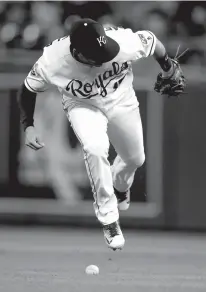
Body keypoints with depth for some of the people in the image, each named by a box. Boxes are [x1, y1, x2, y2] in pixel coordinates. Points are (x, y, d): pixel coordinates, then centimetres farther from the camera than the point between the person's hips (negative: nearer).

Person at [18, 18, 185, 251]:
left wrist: (168, 70, 4)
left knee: (135, 159, 17)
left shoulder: (125, 43, -37)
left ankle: (120, 185, 56)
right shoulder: (51, 62, -35)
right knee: (95, 149, -30)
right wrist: (28, 126, -19)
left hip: (121, 101, 2)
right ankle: (108, 219, -12)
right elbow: (29, 89, -13)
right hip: (82, 106, -2)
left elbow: (152, 41, -14)